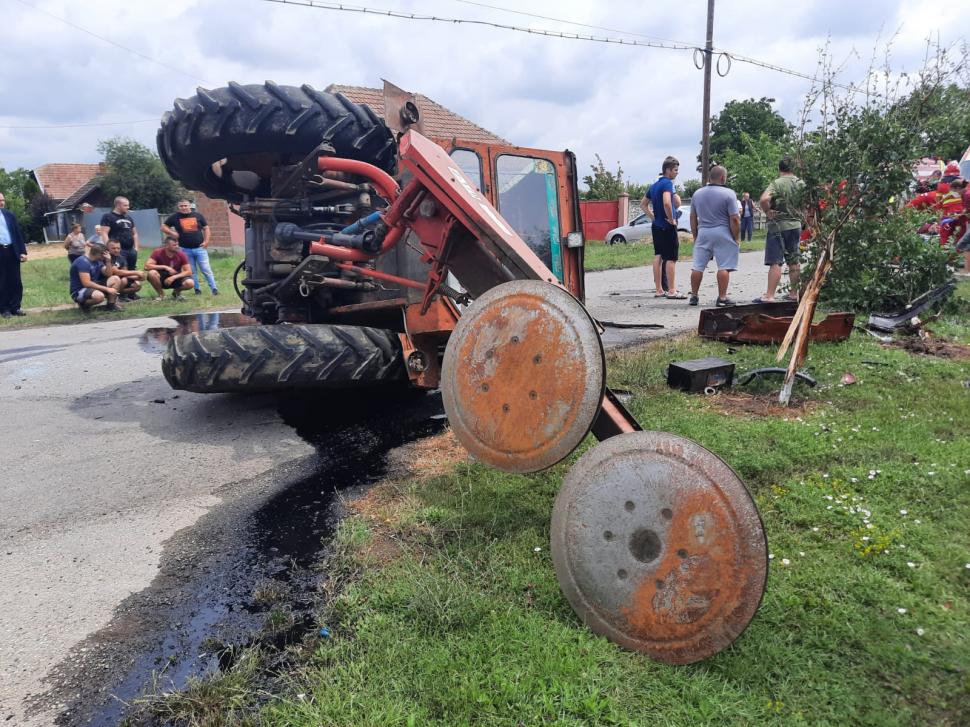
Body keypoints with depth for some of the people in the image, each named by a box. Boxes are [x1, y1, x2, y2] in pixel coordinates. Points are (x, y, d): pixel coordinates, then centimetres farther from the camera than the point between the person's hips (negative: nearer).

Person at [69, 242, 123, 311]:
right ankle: (83, 304, -7)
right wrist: (107, 289, -28)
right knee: (99, 296, -40)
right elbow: (86, 283, -29)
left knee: (116, 279, -6)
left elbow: (108, 275, 7)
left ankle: (111, 304, -4)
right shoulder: (83, 262, -21)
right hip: (79, 291, -8)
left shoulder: (98, 261, 6)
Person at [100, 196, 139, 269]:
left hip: (131, 250, 7)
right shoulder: (108, 217, -2)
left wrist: (136, 247, 12)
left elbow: (134, 233, 24)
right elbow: (104, 233, -10)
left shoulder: (129, 218, 19)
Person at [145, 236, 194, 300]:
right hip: (161, 279, 0)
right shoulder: (158, 253, -15)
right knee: (152, 273, -33)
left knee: (190, 283, -31)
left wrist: (173, 277, -28)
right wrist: (165, 267, -29)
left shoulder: (181, 255, -13)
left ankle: (177, 292, 5)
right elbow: (147, 266, -24)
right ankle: (160, 293, -5)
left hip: (175, 279, 0)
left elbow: (189, 272, -16)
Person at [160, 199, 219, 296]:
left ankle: (214, 288, -3)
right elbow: (163, 227, 10)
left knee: (206, 269, -5)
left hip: (200, 248, -1)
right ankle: (197, 289, 17)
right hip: (185, 249, 1)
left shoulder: (198, 216, 5)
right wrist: (172, 233, -6)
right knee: (192, 271, 8)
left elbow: (206, 228, 10)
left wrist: (206, 241, -2)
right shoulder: (175, 217, 4)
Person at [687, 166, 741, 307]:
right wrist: (736, 238, -2)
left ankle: (693, 296, 12)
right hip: (722, 233, -4)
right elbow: (734, 219, -10)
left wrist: (695, 236, 21)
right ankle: (722, 298, -3)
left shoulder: (697, 193, 8)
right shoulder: (728, 193, -7)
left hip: (703, 233, 4)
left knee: (697, 266, 7)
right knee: (724, 267, -1)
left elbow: (693, 217, 13)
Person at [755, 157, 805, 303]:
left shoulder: (776, 183, -12)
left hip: (778, 226, -5)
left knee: (775, 262, -7)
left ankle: (769, 295, -10)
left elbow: (764, 199, -29)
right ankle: (794, 293, 21)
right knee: (793, 261, 13)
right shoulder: (801, 183, 5)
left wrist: (768, 212, -13)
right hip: (796, 225, 6)